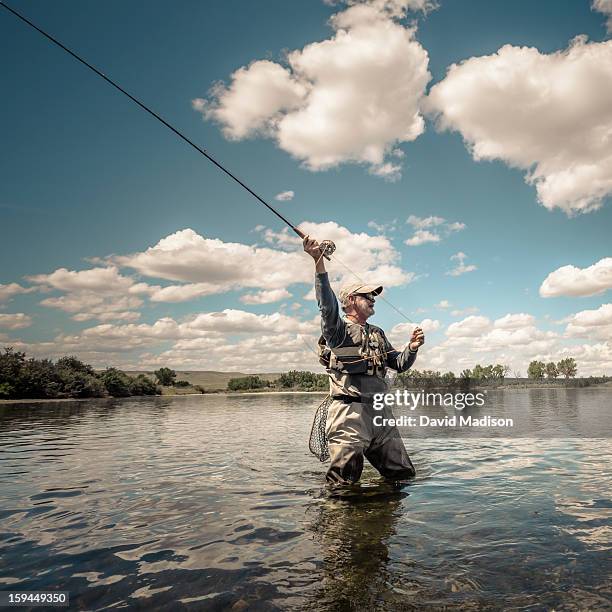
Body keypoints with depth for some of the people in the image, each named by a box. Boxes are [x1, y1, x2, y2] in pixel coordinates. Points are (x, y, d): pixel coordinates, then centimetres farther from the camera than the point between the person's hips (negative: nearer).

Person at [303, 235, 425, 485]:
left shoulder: (377, 334, 23)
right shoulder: (338, 329, 0)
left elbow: (400, 364, 24)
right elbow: (327, 304, -20)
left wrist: (412, 348, 2)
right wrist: (318, 261, -31)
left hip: (381, 412, 7)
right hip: (350, 412, -7)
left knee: (404, 475, 14)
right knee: (343, 482, -8)